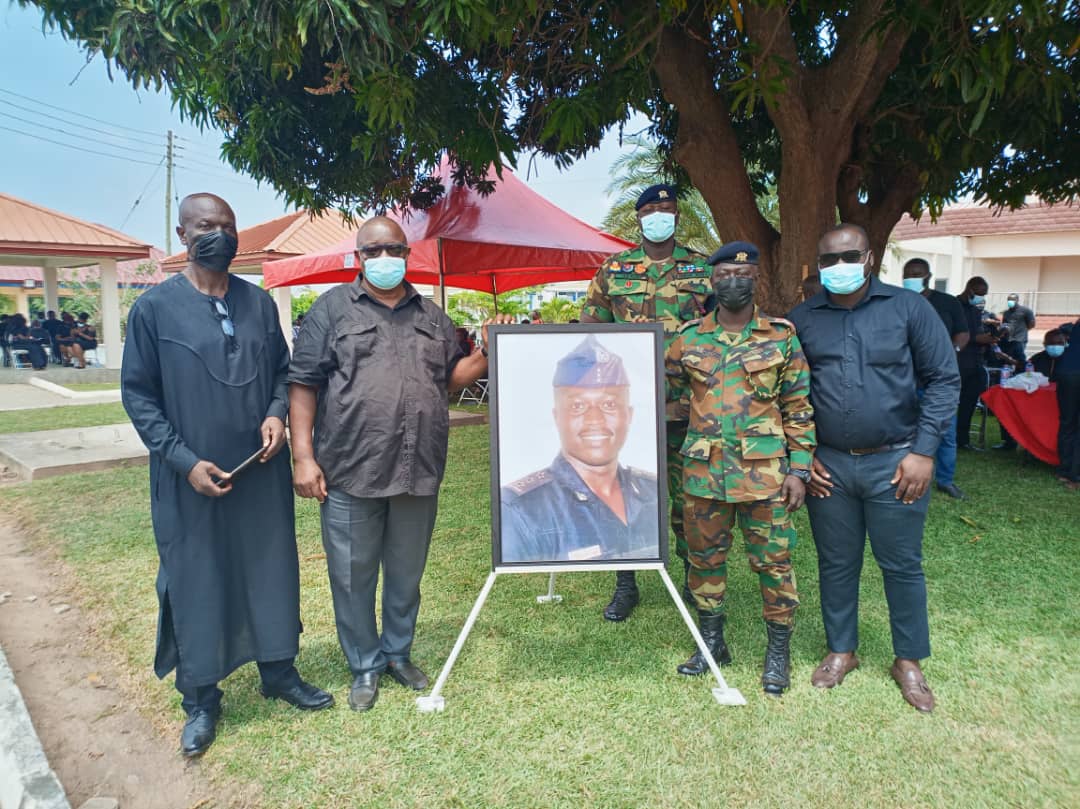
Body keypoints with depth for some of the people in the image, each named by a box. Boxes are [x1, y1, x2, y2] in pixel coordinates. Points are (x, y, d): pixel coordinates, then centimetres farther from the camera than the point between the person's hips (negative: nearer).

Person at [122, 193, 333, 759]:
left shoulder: (259, 302, 5)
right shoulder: (155, 307, -6)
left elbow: (282, 369, 13)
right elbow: (137, 394, -5)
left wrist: (277, 413, -7)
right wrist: (184, 459, -14)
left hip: (263, 472, 4)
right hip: (192, 478, -3)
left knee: (272, 571, 13)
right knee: (196, 583, 8)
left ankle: (279, 672, 32)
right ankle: (201, 700, 26)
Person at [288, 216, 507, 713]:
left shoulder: (431, 316, 14)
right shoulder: (333, 308, 2)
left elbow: (452, 377, 18)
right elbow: (303, 384, -2)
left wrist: (487, 354, -1)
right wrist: (304, 457, -9)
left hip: (418, 471, 3)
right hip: (350, 471, -3)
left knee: (407, 573, 17)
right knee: (353, 576, 9)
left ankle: (398, 653, 37)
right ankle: (364, 665, 29)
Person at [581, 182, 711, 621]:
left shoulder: (702, 269, 8)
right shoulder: (612, 270, 8)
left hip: (688, 405, 0)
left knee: (689, 495, 9)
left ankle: (696, 579, 27)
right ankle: (625, 585, 19)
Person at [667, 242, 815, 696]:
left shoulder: (781, 336, 1)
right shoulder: (688, 339, 5)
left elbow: (800, 408, 2)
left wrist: (799, 469, -3)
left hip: (764, 471, -2)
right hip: (703, 470, 2)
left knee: (772, 561, 6)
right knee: (705, 558, 12)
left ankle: (779, 651, 25)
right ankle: (712, 643, 30)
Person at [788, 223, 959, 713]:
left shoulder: (908, 308, -2)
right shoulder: (802, 319, 3)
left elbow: (944, 379, -2)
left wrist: (924, 451, -8)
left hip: (895, 464, -1)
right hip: (827, 465, 2)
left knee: (902, 564, 10)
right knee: (836, 563, 13)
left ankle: (909, 660, 29)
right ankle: (841, 650, 32)